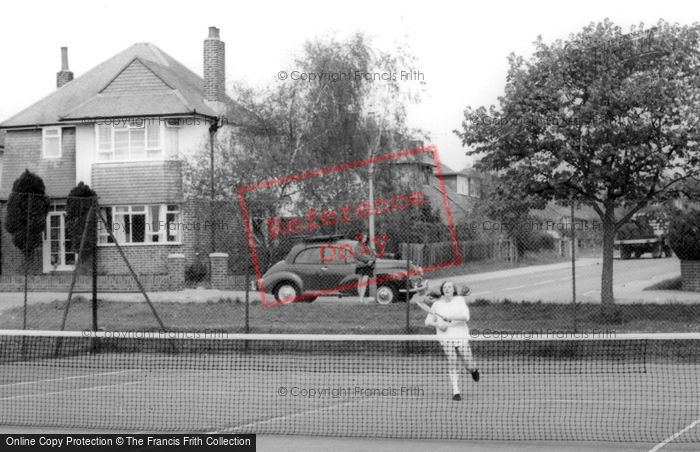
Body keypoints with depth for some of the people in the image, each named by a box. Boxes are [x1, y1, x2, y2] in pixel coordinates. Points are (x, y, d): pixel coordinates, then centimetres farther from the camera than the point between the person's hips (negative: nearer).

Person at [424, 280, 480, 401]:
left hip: (462, 336, -1)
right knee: (452, 366, -6)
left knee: (469, 366, -1)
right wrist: (438, 324, -9)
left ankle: (473, 369, 35)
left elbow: (466, 317, -10)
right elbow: (428, 321, 10)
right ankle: (456, 392, 1)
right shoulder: (437, 304, 8)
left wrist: (450, 318, -20)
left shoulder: (460, 300, 3)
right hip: (446, 338, 1)